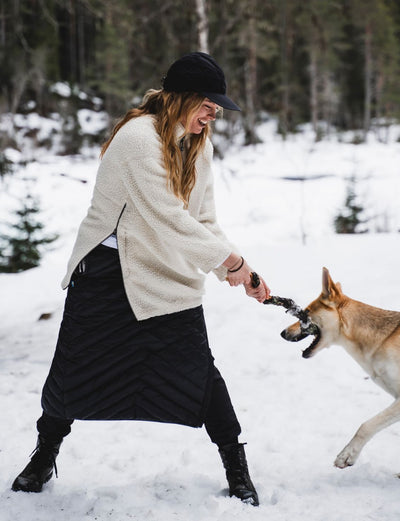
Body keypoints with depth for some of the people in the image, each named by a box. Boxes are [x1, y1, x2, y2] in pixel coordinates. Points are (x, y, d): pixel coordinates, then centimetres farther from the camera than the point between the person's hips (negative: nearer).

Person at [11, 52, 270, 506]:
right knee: (75, 368, 8)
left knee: (198, 370, -5)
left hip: (168, 273, 5)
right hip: (106, 269, -5)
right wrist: (226, 258, -21)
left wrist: (238, 273, -10)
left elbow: (202, 221, 2)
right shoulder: (138, 138, -21)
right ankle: (45, 455, 33)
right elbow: (166, 217, -26)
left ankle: (237, 468, 8)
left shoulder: (198, 146, 4)